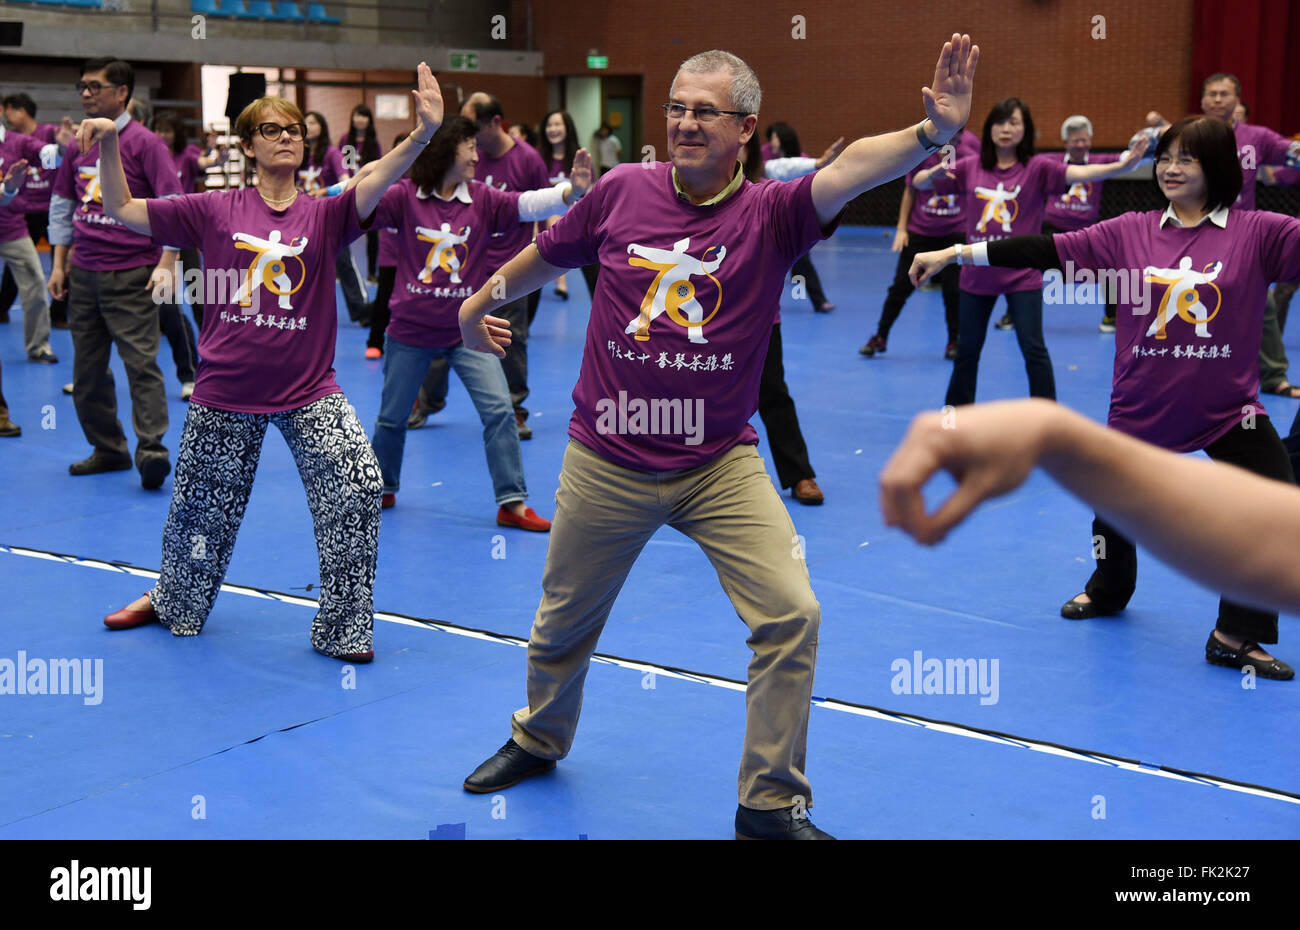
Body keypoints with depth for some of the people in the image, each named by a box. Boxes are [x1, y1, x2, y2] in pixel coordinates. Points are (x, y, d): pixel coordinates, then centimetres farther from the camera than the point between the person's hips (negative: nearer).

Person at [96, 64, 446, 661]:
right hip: (225, 394, 1)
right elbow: (122, 210, 2)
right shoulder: (215, 211, -2)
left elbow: (377, 179, -21)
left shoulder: (324, 216, -3)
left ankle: (341, 627, 0)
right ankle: (171, 601, 46)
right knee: (201, 509, 16)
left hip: (308, 393, 0)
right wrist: (109, 145, -13)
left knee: (359, 488, -17)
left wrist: (423, 133, -39)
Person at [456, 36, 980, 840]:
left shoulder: (769, 214, -11)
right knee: (564, 624, 18)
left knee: (791, 615, -14)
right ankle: (539, 741, 50)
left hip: (720, 465, -1)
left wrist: (932, 132, -49)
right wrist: (480, 304, 28)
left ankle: (772, 804, 6)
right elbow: (546, 255, 13)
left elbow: (854, 168, -31)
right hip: (606, 465, 2)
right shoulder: (622, 192, -5)